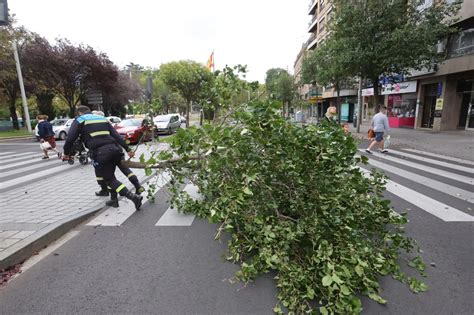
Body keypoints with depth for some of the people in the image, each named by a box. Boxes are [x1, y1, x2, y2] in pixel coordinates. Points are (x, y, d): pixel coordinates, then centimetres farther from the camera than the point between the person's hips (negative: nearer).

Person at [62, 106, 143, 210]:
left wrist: (66, 153, 18)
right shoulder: (102, 118, 26)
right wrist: (127, 149, 16)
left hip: (101, 153, -6)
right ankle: (114, 199, 27)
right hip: (114, 149, 6)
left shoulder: (79, 120, 12)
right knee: (110, 175, 25)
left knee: (110, 179, 1)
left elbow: (70, 138, 2)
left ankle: (134, 197, -16)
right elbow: (116, 135, 19)